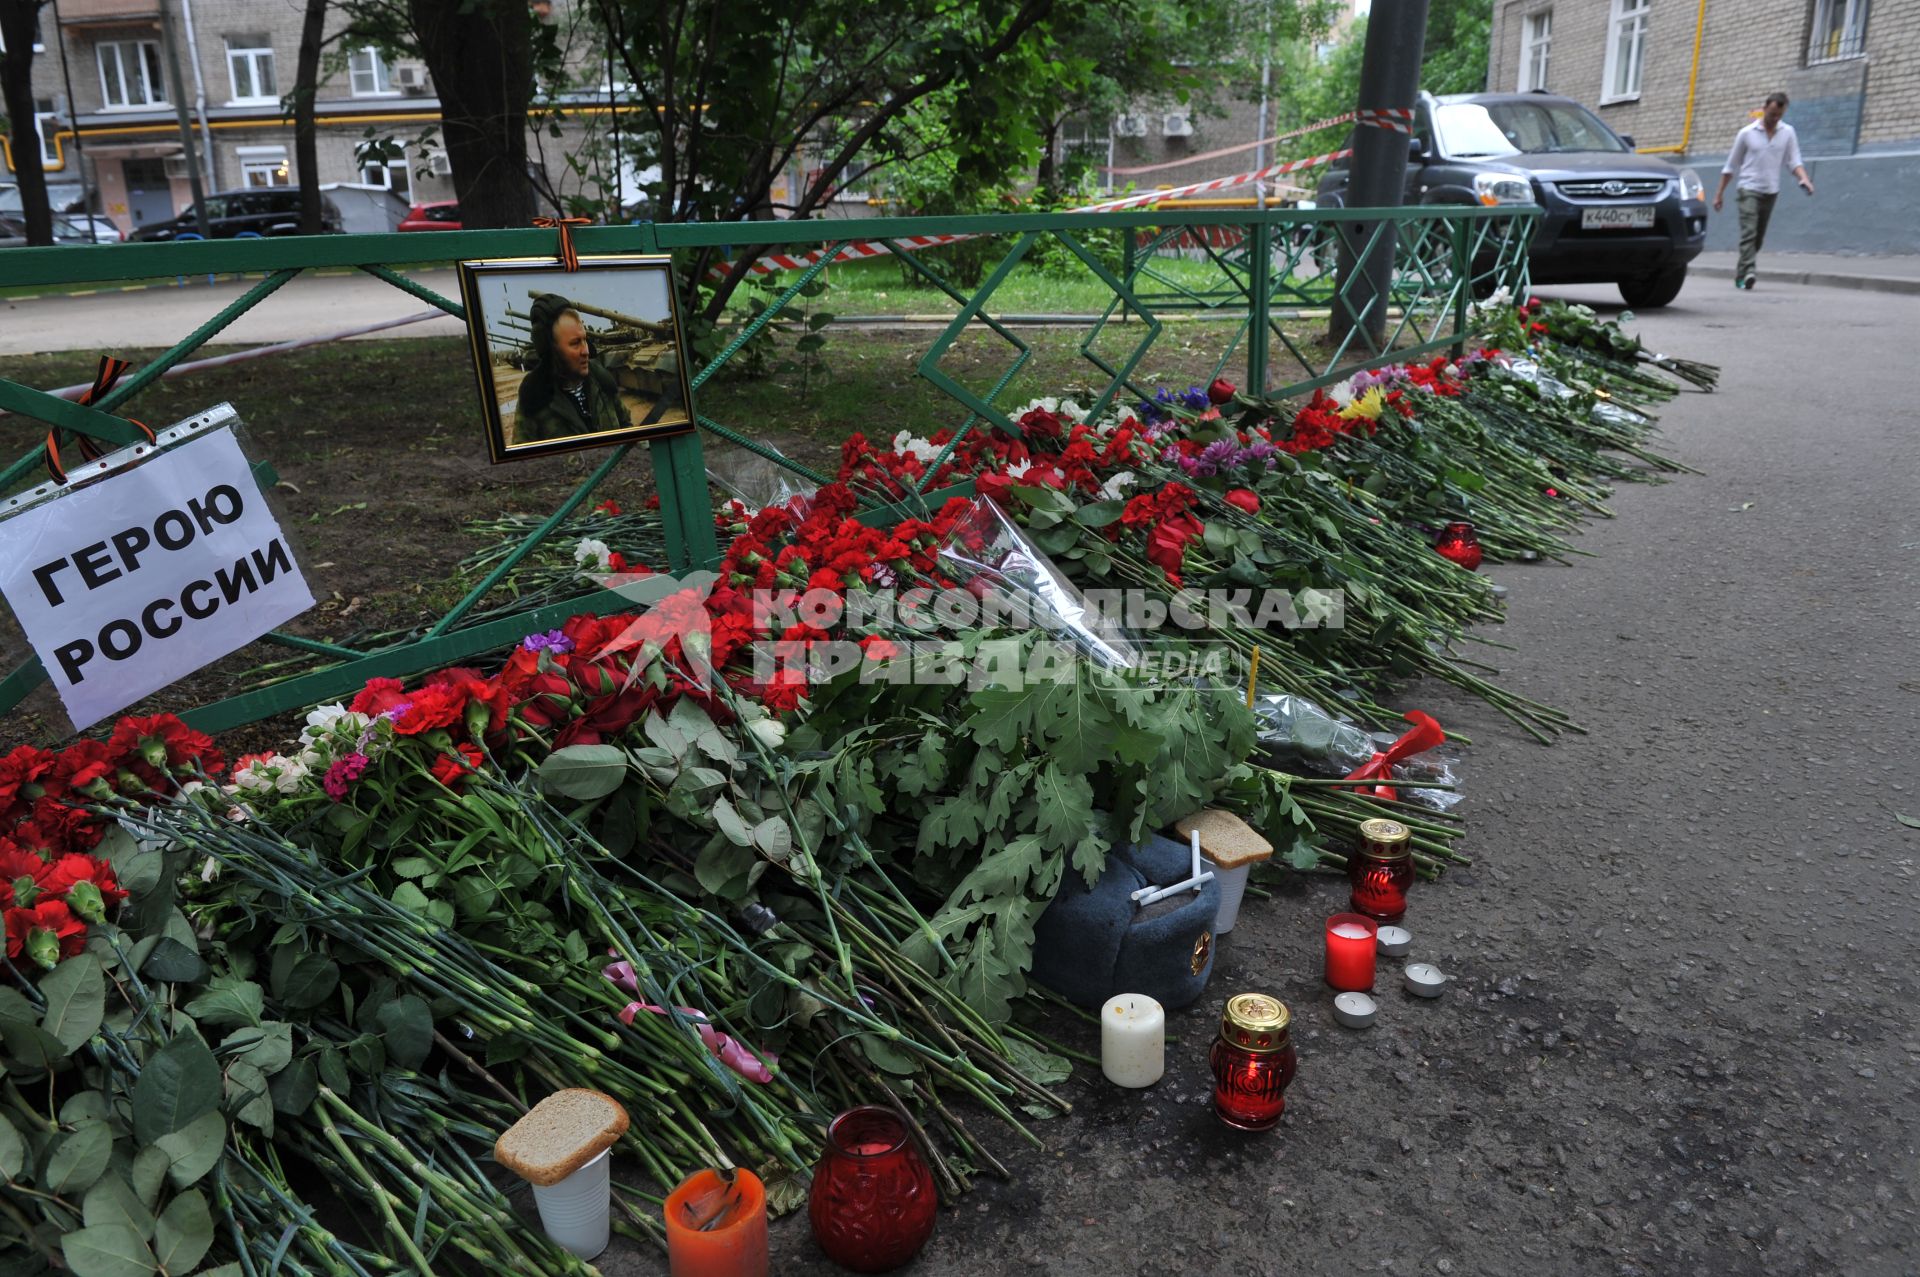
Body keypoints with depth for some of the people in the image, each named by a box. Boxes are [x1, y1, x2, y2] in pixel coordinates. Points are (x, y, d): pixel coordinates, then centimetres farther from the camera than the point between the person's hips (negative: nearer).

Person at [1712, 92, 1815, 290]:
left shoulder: (1788, 133, 5)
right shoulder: (1746, 133, -1)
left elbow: (1794, 161, 2)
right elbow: (1731, 166, 4)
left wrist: (1804, 179, -18)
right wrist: (1719, 194, 4)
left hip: (1771, 192, 4)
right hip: (1749, 190, -4)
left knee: (1759, 237, 8)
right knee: (1748, 233, -19)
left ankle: (1741, 273, 19)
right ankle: (1747, 273, -27)